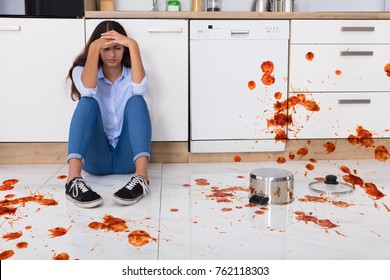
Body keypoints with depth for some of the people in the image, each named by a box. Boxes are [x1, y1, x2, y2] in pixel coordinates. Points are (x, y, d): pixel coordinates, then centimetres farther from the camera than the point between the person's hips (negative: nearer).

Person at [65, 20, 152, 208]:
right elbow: (88, 91, -20)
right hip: (96, 158, 0)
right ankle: (73, 180, -46)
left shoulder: (131, 73, 8)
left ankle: (141, 177, -44)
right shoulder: (81, 71, 6)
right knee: (88, 103, -24)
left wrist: (133, 45, -20)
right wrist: (94, 48, -19)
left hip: (127, 157, 1)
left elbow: (140, 88, -19)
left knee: (136, 100, -22)